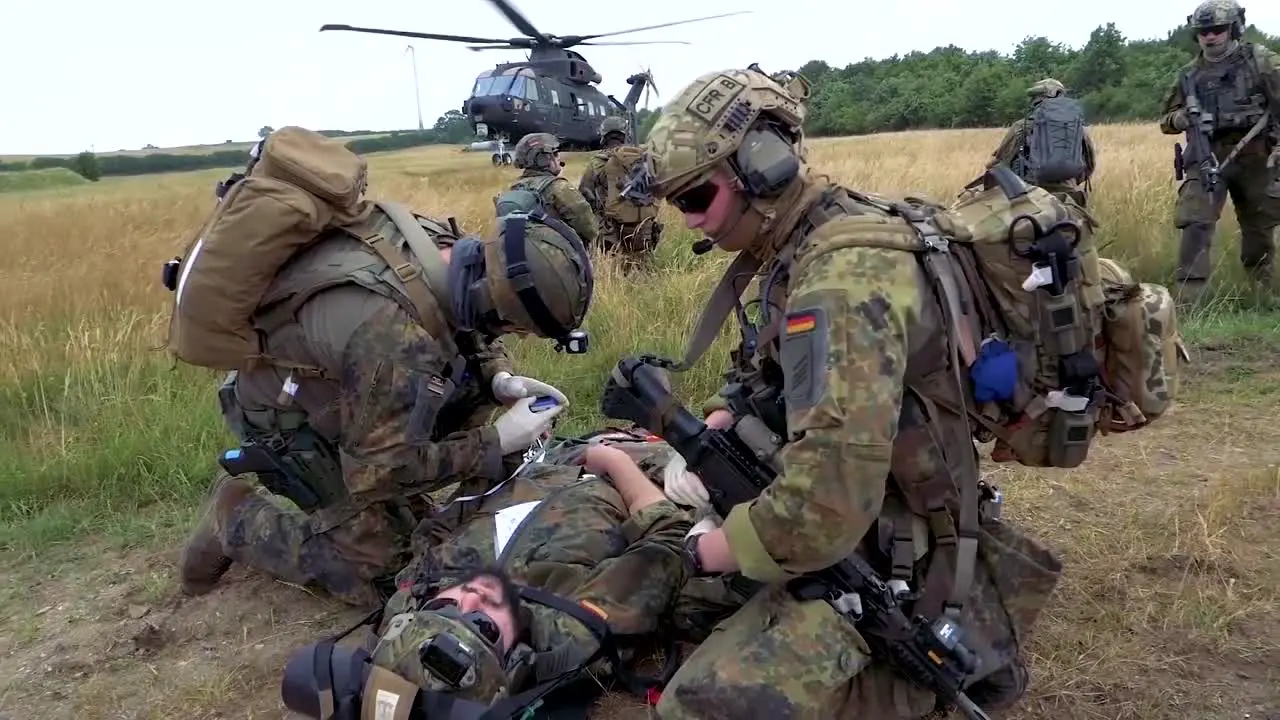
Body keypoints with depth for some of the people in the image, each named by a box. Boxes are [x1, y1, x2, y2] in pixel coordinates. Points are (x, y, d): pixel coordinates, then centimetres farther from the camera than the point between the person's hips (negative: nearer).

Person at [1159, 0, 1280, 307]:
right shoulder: (1188, 73, 9)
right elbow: (1166, 120, 13)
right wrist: (1181, 119, -10)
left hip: (1255, 157, -1)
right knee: (1195, 223, -13)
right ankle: (1187, 300, -13)